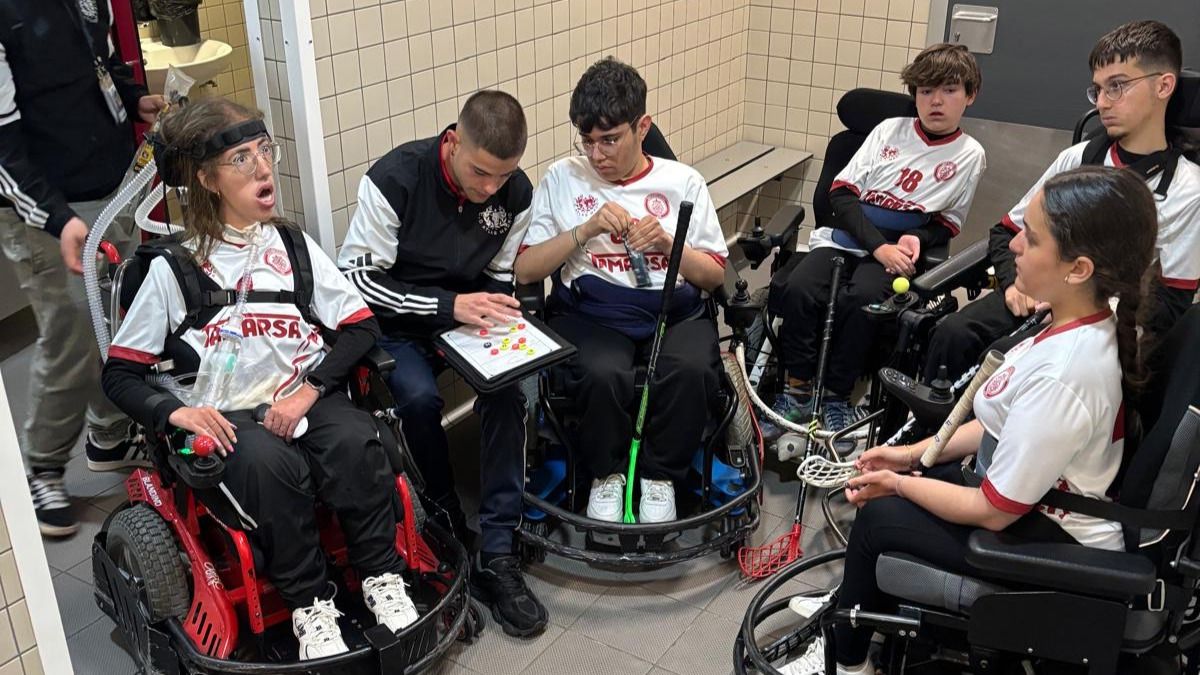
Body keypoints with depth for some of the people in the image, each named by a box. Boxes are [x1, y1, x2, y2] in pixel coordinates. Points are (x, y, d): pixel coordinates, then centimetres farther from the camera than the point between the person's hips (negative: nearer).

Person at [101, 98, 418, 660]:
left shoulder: (293, 246, 10)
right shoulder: (172, 269, 2)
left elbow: (362, 327, 4)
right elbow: (120, 374, 3)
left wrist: (311, 387, -12)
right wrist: (174, 411, -18)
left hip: (307, 400, 2)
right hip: (229, 420, -2)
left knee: (355, 441, -30)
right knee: (269, 463, -34)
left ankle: (382, 578, -13)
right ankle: (308, 604, -18)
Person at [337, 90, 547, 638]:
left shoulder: (515, 192, -7)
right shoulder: (394, 180, -21)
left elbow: (501, 278, 7)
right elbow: (356, 278, -20)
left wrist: (491, 315, -16)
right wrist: (448, 305, -31)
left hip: (467, 316, 3)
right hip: (395, 324, -3)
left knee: (506, 389, -25)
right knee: (419, 397, -32)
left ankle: (496, 556, -20)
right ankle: (445, 520, -3)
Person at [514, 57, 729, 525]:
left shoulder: (683, 182, 9)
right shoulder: (563, 179, 7)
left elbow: (715, 275, 10)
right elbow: (524, 270, 2)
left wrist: (666, 242, -8)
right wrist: (586, 230, -11)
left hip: (675, 311, 1)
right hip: (589, 313, -1)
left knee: (691, 371, -32)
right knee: (604, 375, -34)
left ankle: (659, 475, -5)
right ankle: (607, 473, -2)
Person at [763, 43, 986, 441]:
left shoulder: (969, 155, 6)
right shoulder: (890, 130, 8)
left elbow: (948, 224, 11)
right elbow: (842, 192, 1)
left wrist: (916, 239, -12)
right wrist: (878, 245, -14)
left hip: (896, 249, -1)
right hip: (847, 235, 2)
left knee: (861, 298, -34)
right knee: (798, 289, -28)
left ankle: (836, 396, -17)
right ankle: (797, 392, -15)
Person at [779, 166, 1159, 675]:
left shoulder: (1062, 376, -35)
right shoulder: (1089, 323, -8)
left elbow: (993, 512, -25)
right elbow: (1007, 423, 7)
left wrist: (899, 484, -11)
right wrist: (914, 454, 7)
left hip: (1057, 546, -9)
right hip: (1038, 491, 9)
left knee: (880, 515, -5)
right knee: (906, 475, 14)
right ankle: (854, 605, 33)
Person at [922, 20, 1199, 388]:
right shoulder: (1077, 158, 9)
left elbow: (1167, 307, -5)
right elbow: (1007, 231, 14)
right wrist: (1015, 283, -6)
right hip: (1039, 299, 4)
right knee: (953, 334, -26)